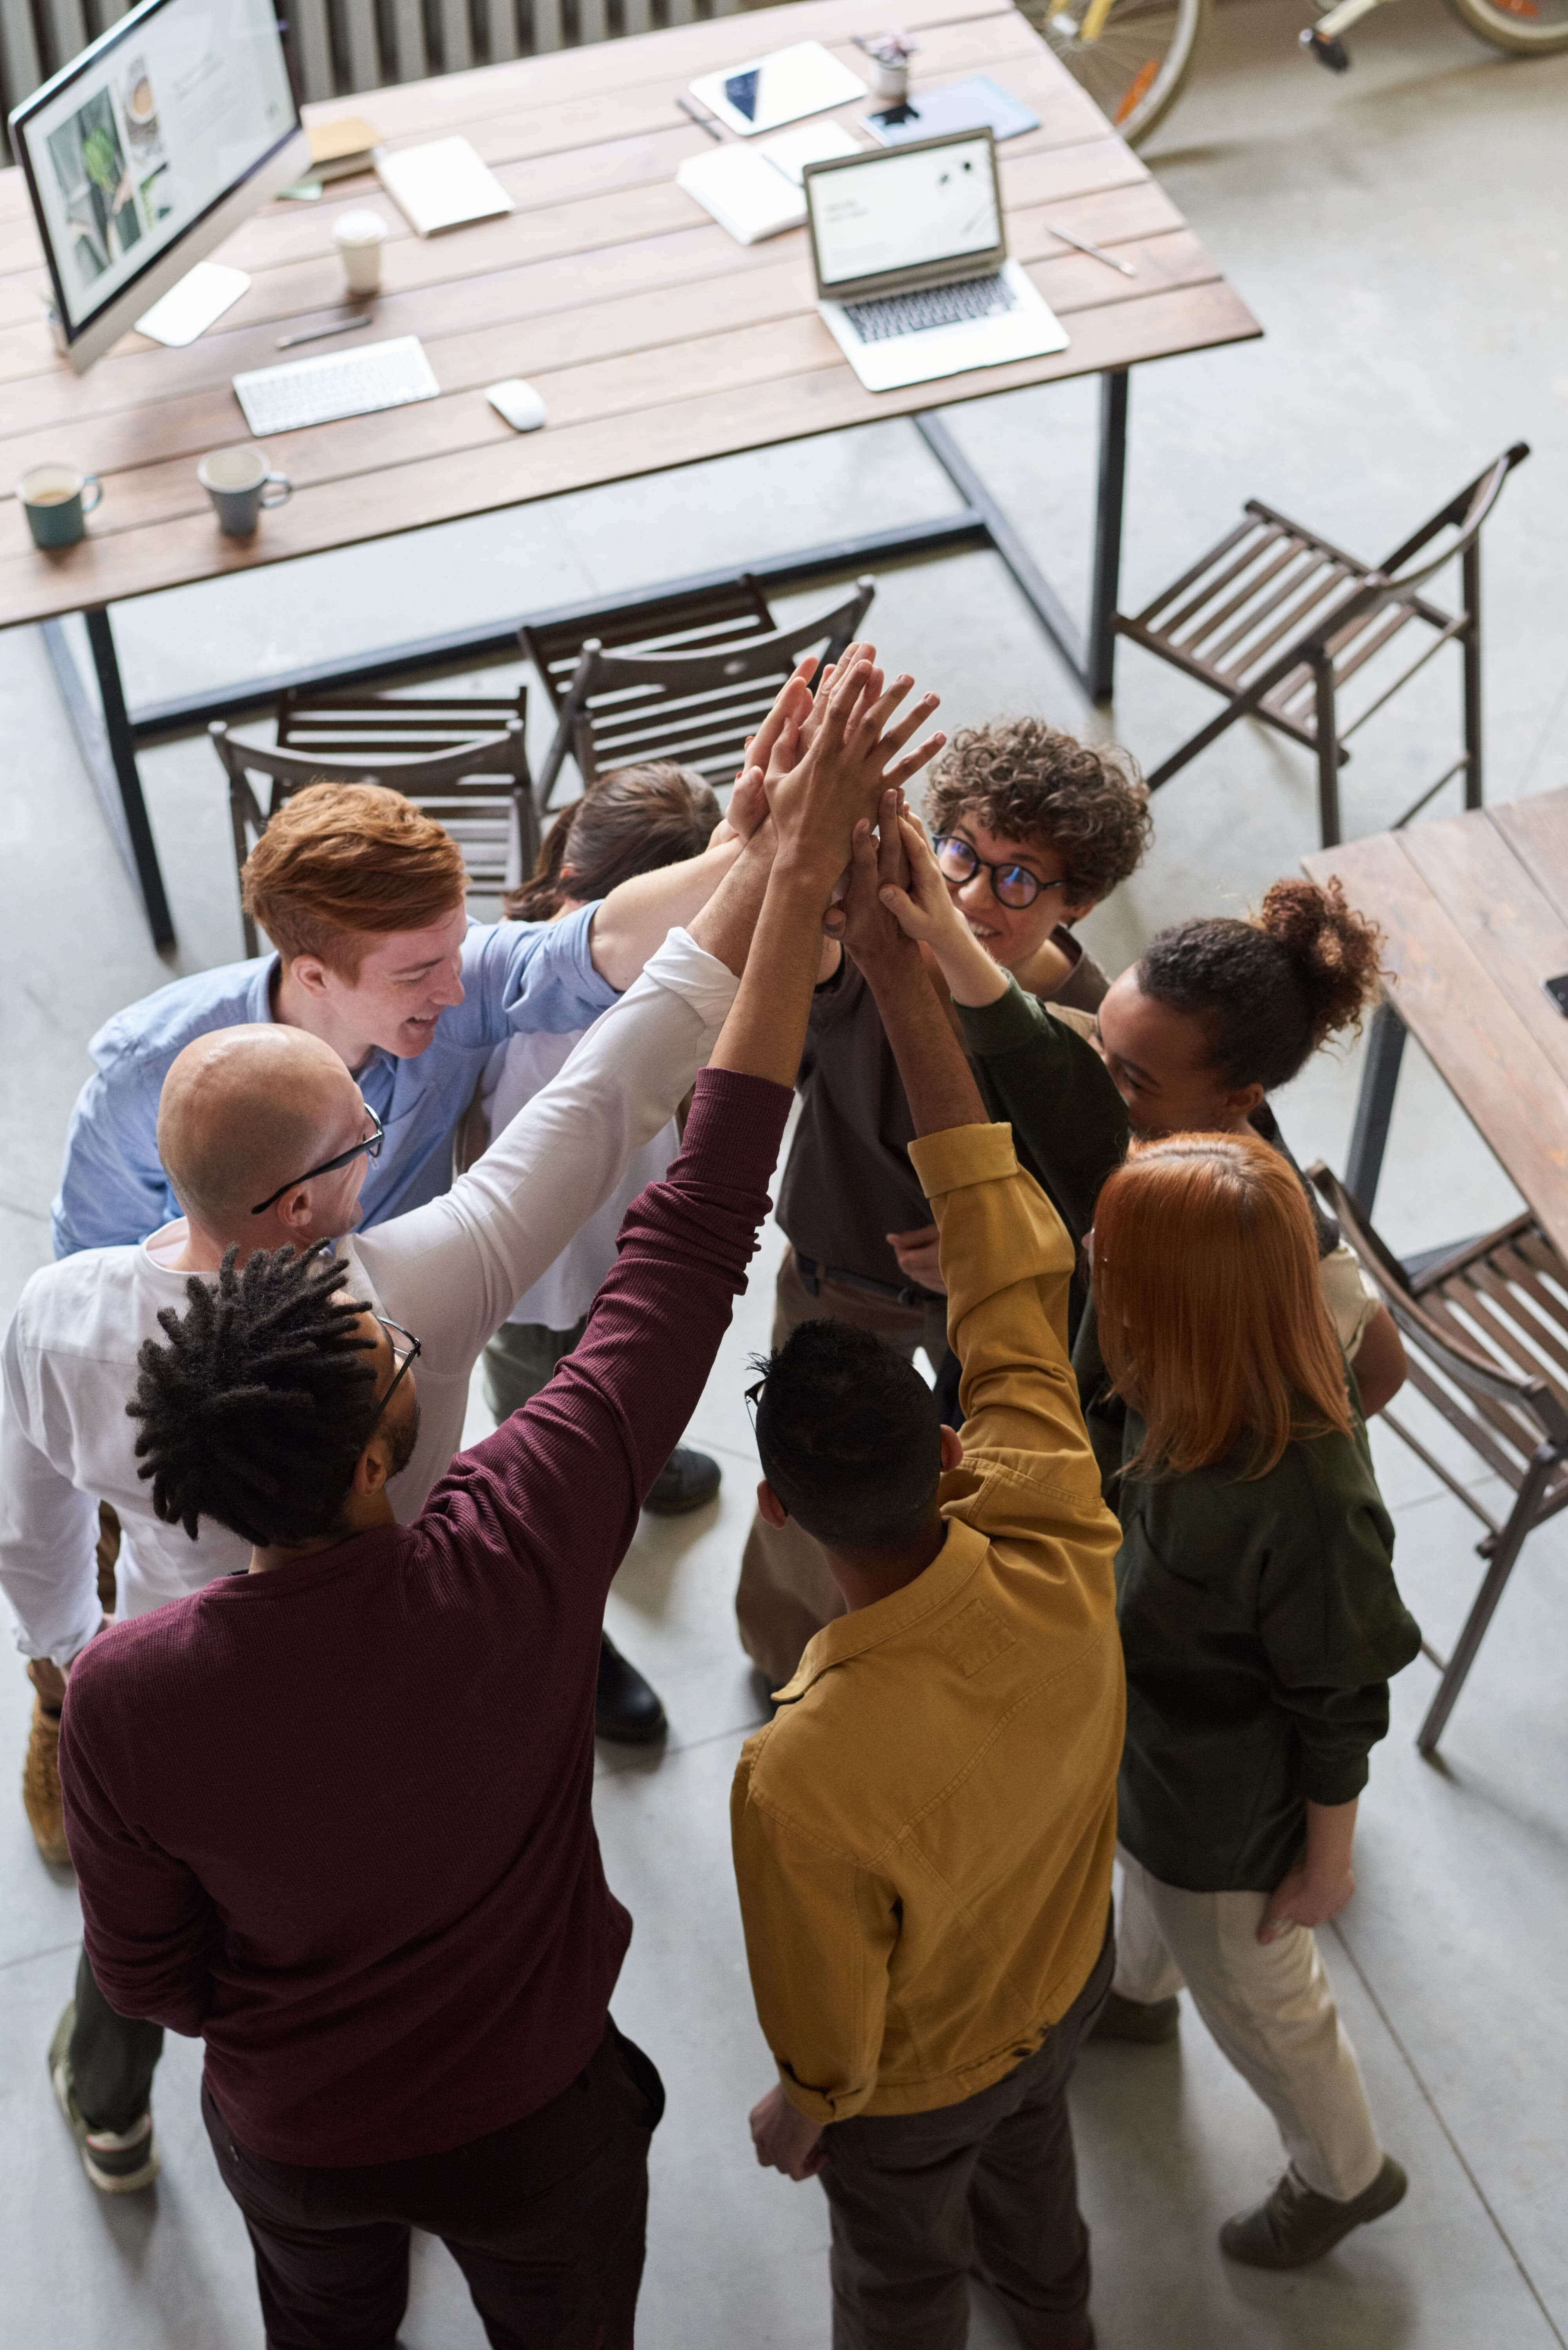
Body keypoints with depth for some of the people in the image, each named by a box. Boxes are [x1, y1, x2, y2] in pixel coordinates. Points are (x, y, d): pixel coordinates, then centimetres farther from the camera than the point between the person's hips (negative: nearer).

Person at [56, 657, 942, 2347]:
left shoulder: (125, 1695, -33)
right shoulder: (513, 1562, -38)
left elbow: (147, 1977, -14)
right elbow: (699, 1224, -36)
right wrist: (802, 869, -33)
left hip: (291, 2140, 1)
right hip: (536, 2123, -1)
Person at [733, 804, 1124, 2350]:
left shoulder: (801, 1780, -47)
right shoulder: (1061, 1566, -37)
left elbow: (826, 2024, -27)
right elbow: (1012, 1257, -29)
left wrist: (798, 2111, -2)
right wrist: (898, 967, -29)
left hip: (913, 2087, -5)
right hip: (1064, 1985, 5)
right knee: (1031, 2161, 39)